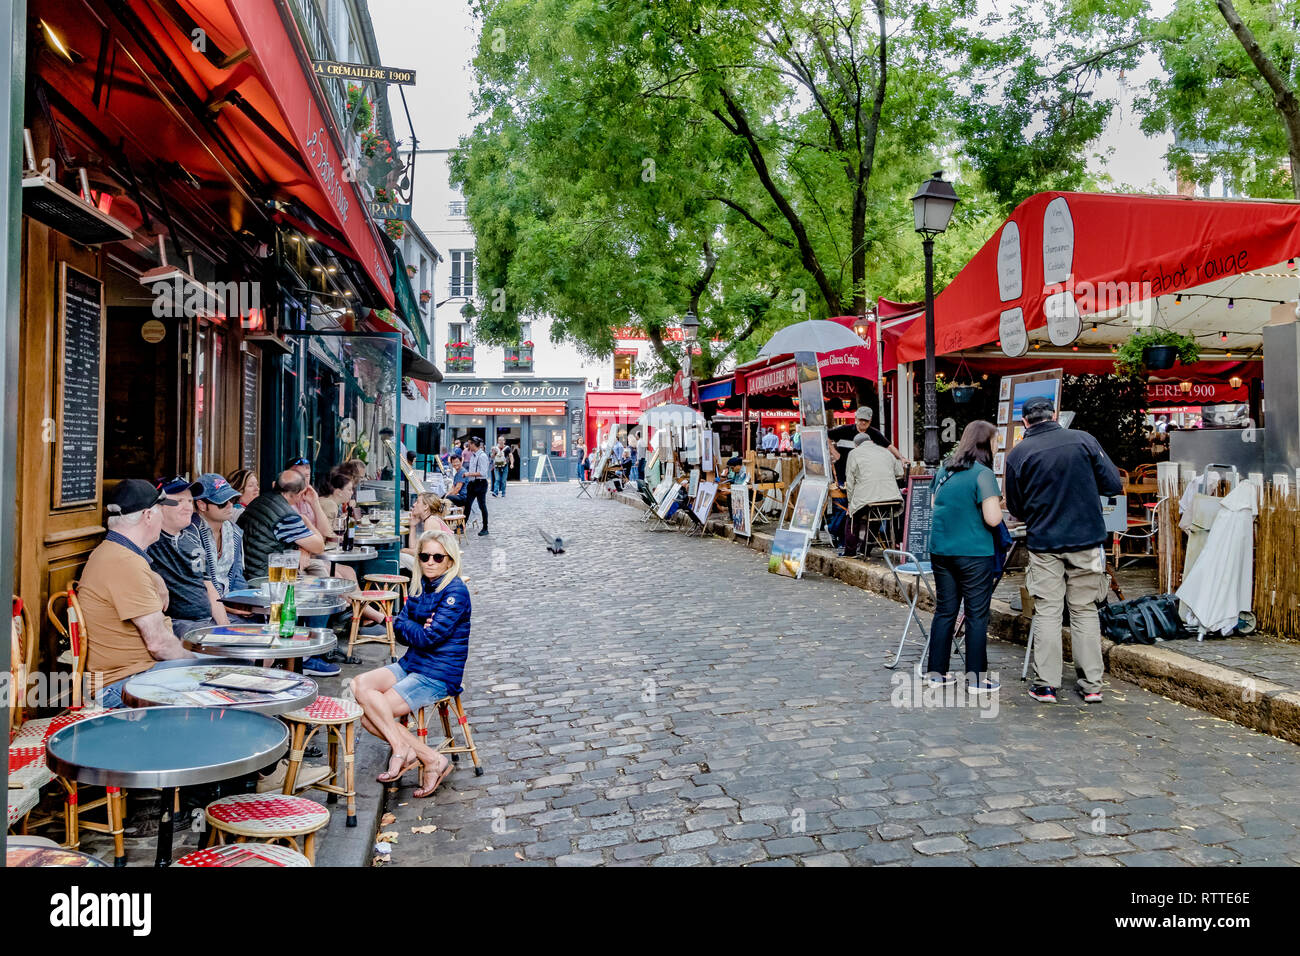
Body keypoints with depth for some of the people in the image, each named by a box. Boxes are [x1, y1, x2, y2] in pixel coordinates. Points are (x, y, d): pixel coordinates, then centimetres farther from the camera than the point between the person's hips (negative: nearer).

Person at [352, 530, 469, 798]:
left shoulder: (456, 592, -15)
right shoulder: (420, 586, 10)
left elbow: (428, 638, -20)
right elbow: (399, 631, 8)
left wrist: (404, 625, -1)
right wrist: (418, 627, -13)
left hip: (439, 676, -9)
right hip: (410, 664, 9)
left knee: (371, 707, -18)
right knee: (359, 686, -13)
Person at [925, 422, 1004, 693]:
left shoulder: (943, 470, 8)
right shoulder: (983, 474, -13)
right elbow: (992, 518, -18)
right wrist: (998, 504, 3)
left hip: (940, 551, 6)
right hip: (974, 553, -6)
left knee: (944, 611, 13)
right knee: (977, 614, 3)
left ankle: (937, 673, 19)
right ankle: (976, 678, 8)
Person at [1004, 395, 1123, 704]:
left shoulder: (1018, 453, -3)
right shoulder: (1083, 440, -2)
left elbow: (1016, 509, 4)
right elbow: (1114, 485, -1)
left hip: (1043, 543, -1)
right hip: (1086, 540, 1)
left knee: (1046, 612, 6)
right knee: (1085, 611, 10)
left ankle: (1046, 685, 8)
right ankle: (1092, 685, 14)